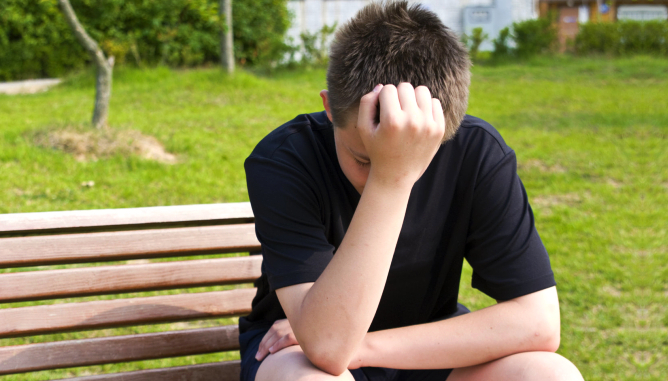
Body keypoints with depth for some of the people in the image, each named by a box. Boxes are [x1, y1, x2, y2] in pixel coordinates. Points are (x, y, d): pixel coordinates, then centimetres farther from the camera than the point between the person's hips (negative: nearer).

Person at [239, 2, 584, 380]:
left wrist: (365, 347, -25)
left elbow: (539, 322, -21)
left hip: (427, 346, 4)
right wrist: (390, 179, -43)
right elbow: (327, 347, -35)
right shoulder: (282, 162, -24)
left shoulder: (478, 153, -17)